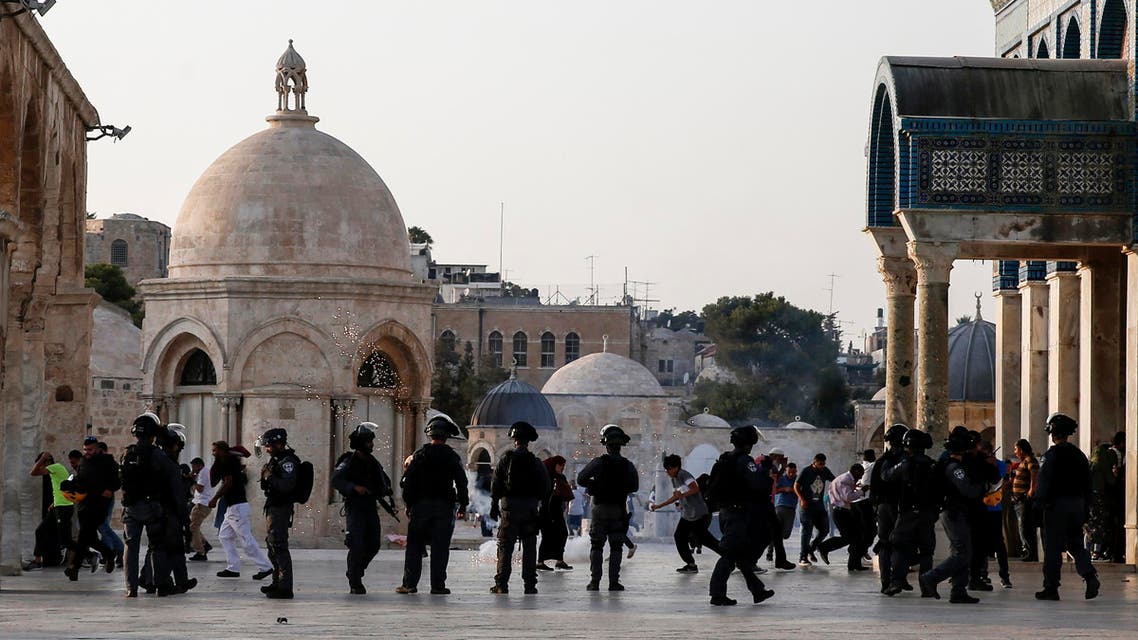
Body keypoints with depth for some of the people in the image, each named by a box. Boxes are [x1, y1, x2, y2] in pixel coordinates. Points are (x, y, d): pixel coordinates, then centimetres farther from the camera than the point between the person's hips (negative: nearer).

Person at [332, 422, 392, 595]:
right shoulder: (349, 462, -5)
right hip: (355, 508, -6)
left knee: (373, 546, 5)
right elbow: (336, 480, -17)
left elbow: (384, 481, 27)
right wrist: (354, 487, -29)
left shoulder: (373, 463, 14)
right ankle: (355, 584, -3)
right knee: (357, 546, -11)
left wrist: (385, 490, 4)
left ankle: (356, 574, 25)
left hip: (371, 508, 6)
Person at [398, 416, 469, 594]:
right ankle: (437, 585, 0)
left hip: (421, 506, 0)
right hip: (444, 506, 0)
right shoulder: (452, 457, -1)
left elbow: (407, 481, 0)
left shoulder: (419, 455, 1)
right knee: (440, 547, 2)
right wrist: (462, 506, 7)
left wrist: (409, 504, 8)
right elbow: (461, 482, 0)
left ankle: (409, 584, 1)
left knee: (414, 546, 6)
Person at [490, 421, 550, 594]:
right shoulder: (535, 462, 2)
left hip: (510, 507, -2)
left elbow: (496, 484, -4)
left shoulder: (507, 458, -4)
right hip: (530, 507, 2)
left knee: (505, 546, 1)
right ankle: (530, 584, 6)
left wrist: (494, 505, 2)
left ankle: (502, 584, -4)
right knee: (529, 547, 7)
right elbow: (545, 487, 4)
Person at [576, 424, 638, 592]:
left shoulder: (599, 462, -8)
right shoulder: (627, 465, -2)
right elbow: (634, 486, 5)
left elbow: (581, 479, -7)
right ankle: (614, 582, 0)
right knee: (616, 547, 5)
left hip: (600, 509, -1)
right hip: (619, 510, 1)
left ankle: (595, 581, 0)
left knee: (596, 546, 6)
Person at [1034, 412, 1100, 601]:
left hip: (1057, 504, -6)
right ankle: (1090, 576, -8)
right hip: (1077, 503, 6)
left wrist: (1038, 506, -12)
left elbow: (1043, 485, -15)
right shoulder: (1079, 455, 10)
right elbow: (1087, 484, 14)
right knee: (1076, 544, 13)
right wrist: (1085, 509, 19)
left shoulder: (1051, 455, -10)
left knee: (1053, 548, 0)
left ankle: (1051, 588, 2)